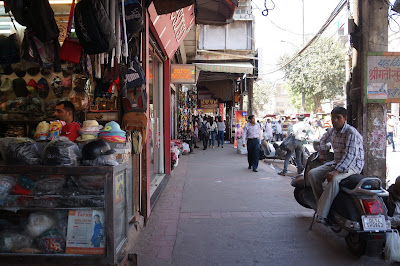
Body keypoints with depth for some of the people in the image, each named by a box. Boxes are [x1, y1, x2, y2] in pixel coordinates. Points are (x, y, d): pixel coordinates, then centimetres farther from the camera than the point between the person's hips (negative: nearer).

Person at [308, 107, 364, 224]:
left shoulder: (351, 132, -18)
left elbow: (350, 155, -28)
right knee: (312, 174, -9)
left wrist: (336, 171, -36)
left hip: (353, 165, -8)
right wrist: (322, 153, 22)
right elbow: (323, 139, 34)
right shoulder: (332, 131, 8)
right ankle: (321, 203, -4)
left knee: (334, 179, -36)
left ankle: (321, 215, -34)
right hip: (336, 162, 8)